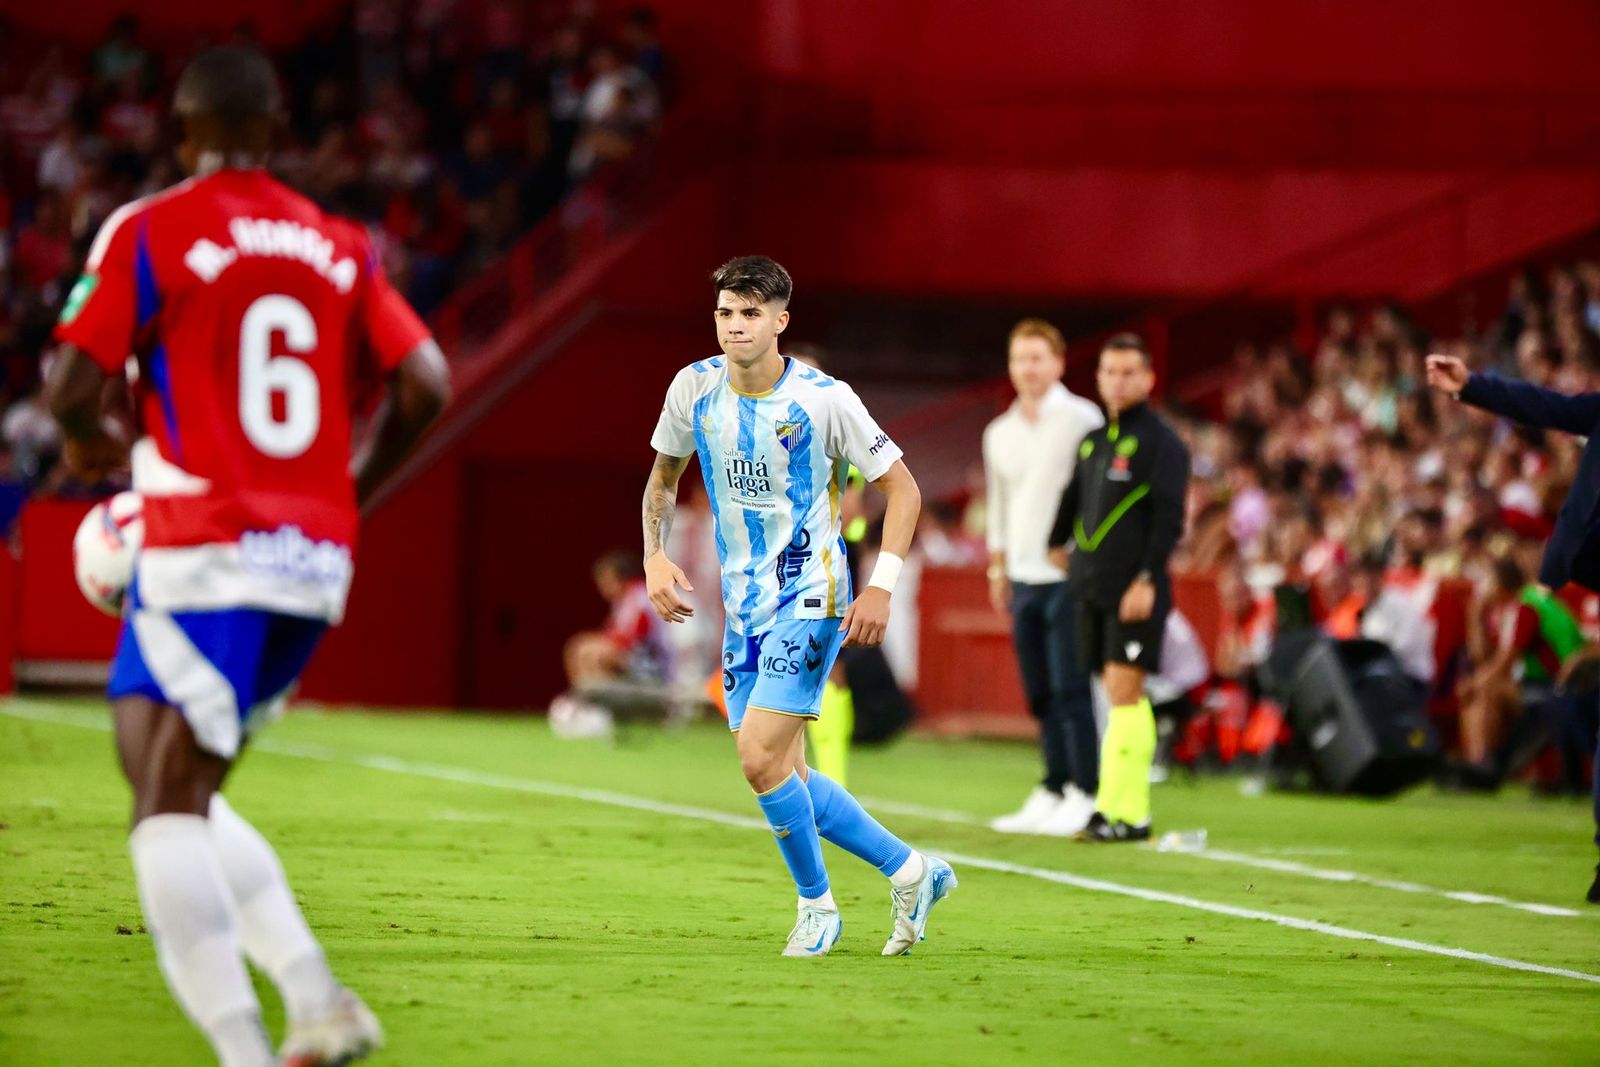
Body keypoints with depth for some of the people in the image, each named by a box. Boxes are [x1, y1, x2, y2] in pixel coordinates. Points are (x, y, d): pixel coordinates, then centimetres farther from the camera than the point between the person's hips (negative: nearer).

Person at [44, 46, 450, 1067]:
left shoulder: (148, 233, -3)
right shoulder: (341, 247, 11)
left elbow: (72, 383, -10)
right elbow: (424, 384, 5)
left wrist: (92, 443, 13)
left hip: (204, 552, -6)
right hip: (316, 561, 6)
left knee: (167, 808, -3)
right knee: (188, 792, 19)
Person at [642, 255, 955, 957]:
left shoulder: (825, 399, -14)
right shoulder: (695, 388, 0)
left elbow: (902, 488, -5)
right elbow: (663, 478, 17)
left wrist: (881, 587, -14)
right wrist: (654, 557, 1)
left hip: (810, 597, -6)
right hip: (744, 603, 6)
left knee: (761, 759, -17)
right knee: (782, 777, 5)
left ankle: (816, 903, 5)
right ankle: (910, 871, 23)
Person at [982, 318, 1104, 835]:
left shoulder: (1081, 419, -5)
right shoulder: (999, 433, 14)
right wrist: (998, 567, 19)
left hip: (1067, 575, -6)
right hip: (1023, 578, 6)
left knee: (1069, 690, -9)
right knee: (1040, 695, 7)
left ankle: (1083, 794, -5)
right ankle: (1051, 793, 13)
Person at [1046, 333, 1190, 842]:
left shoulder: (1159, 442, -6)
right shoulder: (1093, 442, 15)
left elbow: (1169, 517, -13)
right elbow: (1074, 499, 29)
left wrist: (1147, 579, -19)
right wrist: (1057, 544, 28)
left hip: (1136, 593, -7)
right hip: (1095, 590, 7)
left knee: (1124, 693, -11)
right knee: (1123, 698, 7)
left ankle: (1116, 810, -13)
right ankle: (1134, 811, 9)